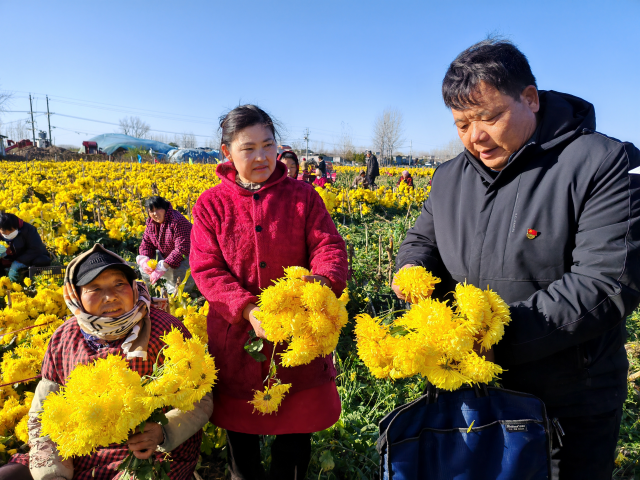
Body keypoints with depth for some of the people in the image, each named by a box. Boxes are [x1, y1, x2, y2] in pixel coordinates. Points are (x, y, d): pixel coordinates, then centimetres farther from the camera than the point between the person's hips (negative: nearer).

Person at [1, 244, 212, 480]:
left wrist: (162, 433, -28)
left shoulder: (165, 331, -12)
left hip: (152, 457, -5)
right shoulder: (63, 339, 1)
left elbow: (200, 401, -9)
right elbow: (42, 417, 6)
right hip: (78, 458, 5)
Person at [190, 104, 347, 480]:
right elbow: (207, 270, -8)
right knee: (240, 433, 19)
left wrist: (321, 284, -31)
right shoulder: (211, 205, -1)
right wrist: (248, 309, -24)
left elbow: (329, 247, -8)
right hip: (237, 335, 0)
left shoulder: (303, 195, 0)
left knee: (296, 432, 16)